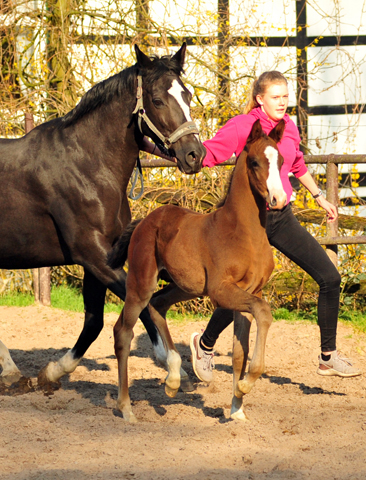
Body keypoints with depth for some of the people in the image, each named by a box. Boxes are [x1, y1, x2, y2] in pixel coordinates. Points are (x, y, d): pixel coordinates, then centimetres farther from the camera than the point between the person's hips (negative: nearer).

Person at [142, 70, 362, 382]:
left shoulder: (288, 126, 7)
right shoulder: (242, 127, -11)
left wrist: (319, 197, 33)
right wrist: (153, 147, -24)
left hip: (283, 218, 6)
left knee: (330, 278, -1)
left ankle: (329, 357, 12)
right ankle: (205, 345, 29)